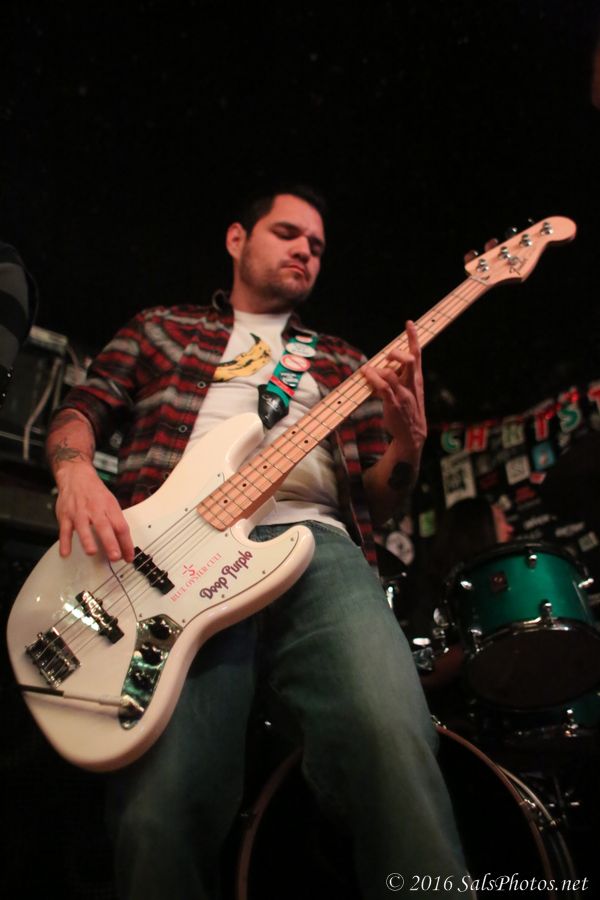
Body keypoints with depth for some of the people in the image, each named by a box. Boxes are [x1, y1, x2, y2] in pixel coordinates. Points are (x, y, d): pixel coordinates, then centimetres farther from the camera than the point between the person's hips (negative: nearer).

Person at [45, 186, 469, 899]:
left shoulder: (340, 363, 30)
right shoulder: (161, 328, 28)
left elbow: (377, 500, 21)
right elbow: (81, 410, 18)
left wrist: (407, 442, -2)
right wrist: (76, 472, -5)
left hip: (311, 542, 2)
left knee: (392, 738, -28)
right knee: (160, 802, -24)